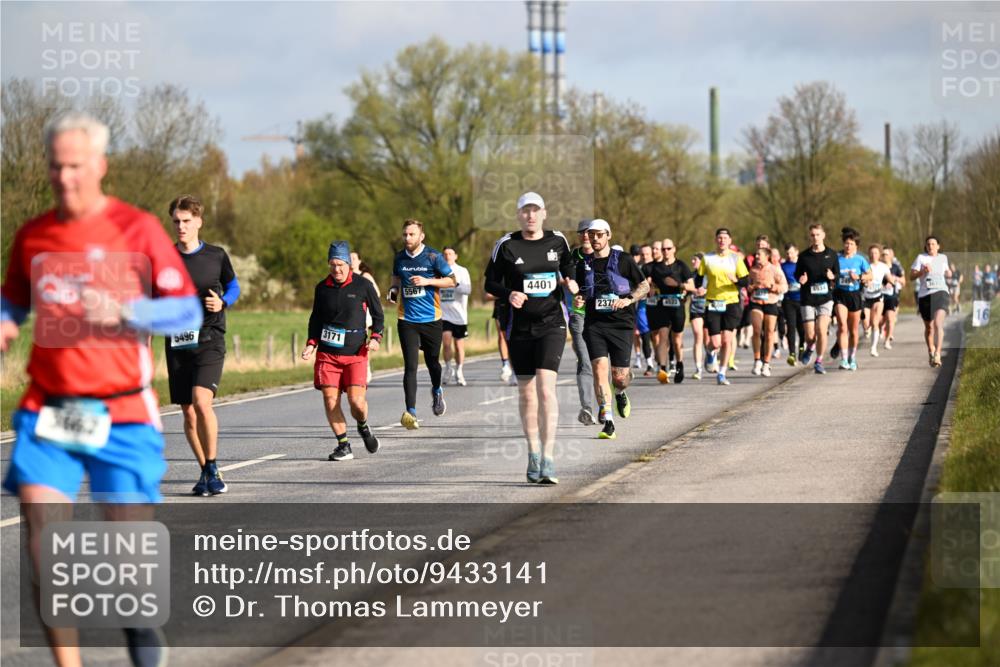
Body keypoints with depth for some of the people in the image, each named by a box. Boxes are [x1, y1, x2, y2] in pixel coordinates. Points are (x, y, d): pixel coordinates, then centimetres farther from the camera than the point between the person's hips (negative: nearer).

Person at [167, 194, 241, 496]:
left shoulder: (216, 256, 2)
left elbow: (233, 286, 16)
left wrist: (223, 303, -5)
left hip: (209, 340, -3)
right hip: (177, 344, 3)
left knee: (201, 401, -22)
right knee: (188, 413, 5)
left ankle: (212, 467, -9)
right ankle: (206, 472, 20)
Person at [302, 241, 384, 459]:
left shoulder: (363, 286, -1)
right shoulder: (322, 288, 6)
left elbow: (378, 314, 8)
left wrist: (375, 337, -6)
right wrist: (311, 344, 5)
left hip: (355, 353, -3)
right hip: (327, 353, 3)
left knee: (356, 399, -15)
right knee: (330, 398, -6)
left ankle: (363, 427, 19)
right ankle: (343, 446, 5)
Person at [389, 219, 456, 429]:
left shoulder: (433, 256, -5)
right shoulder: (400, 258, 5)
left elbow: (451, 280, -2)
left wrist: (427, 281, -16)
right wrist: (393, 291, 0)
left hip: (431, 318, -1)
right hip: (407, 319, 1)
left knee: (432, 362, 13)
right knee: (410, 366, -10)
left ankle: (437, 391, 47)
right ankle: (411, 413, -17)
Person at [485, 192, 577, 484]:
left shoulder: (558, 241, 4)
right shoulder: (506, 245, -2)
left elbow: (567, 270, 20)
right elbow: (491, 283, 3)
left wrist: (570, 284, -2)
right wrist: (509, 294, -17)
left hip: (551, 324, -1)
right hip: (519, 326, 1)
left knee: (546, 388, -15)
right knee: (526, 392, 9)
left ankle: (548, 459, -17)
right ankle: (533, 453, 25)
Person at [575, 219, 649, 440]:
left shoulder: (623, 260, 1)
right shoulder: (583, 265, 10)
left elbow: (644, 286, 5)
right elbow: (580, 293, 23)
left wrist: (628, 299, -13)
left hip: (621, 324, -2)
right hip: (594, 324, 2)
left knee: (620, 376, -2)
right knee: (599, 368, -16)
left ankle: (620, 394, 37)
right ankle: (607, 422, -16)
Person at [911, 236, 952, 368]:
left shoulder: (943, 258, 14)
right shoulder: (921, 258, 4)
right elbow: (912, 276, 0)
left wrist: (948, 273, 8)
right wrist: (922, 271, -18)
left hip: (940, 293, 0)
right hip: (924, 295, 0)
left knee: (938, 324, -20)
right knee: (929, 327, 11)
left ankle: (937, 355, -29)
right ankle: (930, 350, 37)